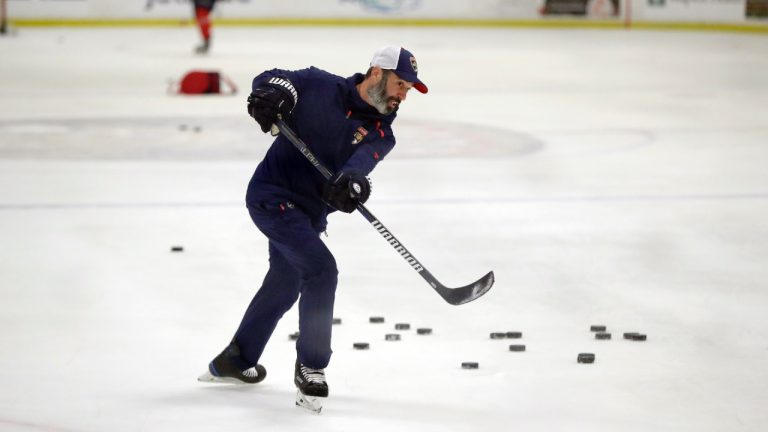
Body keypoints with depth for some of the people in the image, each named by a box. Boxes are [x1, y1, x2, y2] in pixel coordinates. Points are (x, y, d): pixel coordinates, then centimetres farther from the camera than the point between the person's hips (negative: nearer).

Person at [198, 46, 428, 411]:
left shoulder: (380, 133, -2)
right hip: (273, 197, -8)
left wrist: (353, 180, -45)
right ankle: (310, 368, -6)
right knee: (321, 269, -19)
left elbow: (363, 158, -22)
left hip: (310, 212, 8)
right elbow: (274, 80, -5)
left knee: (284, 285, 21)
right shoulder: (321, 87, -10)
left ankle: (234, 361, 41)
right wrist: (271, 93, -30)